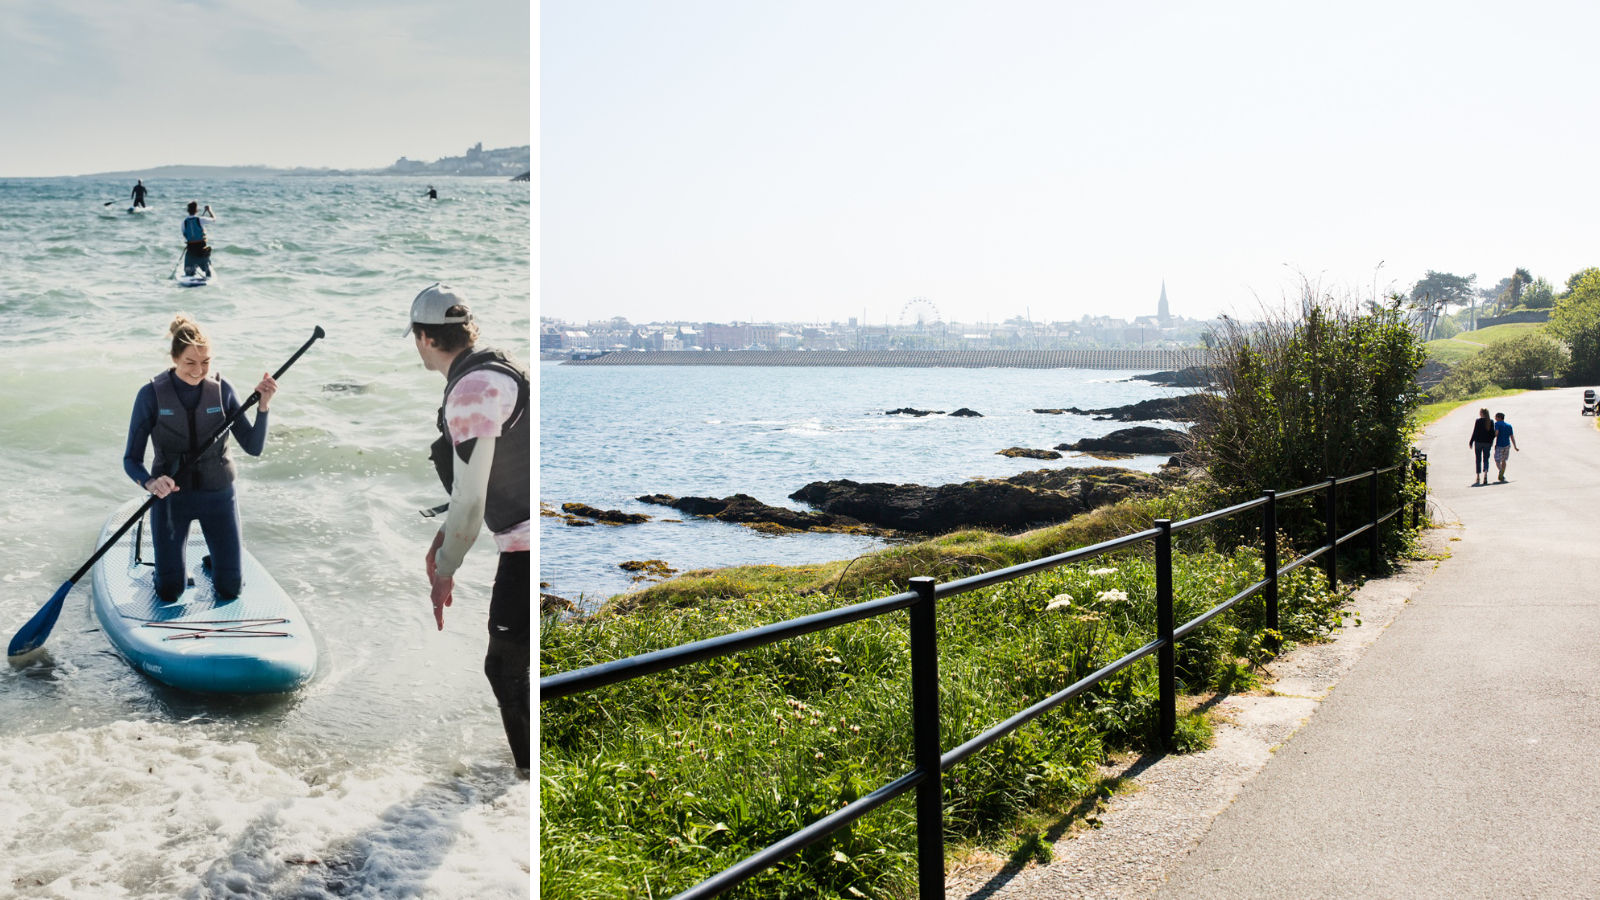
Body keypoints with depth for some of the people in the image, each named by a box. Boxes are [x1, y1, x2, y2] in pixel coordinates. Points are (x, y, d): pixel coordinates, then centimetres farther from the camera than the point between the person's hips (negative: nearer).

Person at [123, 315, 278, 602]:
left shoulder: (221, 389, -8)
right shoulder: (151, 395, -14)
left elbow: (253, 447, -9)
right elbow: (131, 459, -12)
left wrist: (263, 406, -24)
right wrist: (150, 482, -33)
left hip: (218, 495, 1)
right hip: (170, 495, -1)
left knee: (230, 590, 5)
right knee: (169, 592, 2)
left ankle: (214, 561, 38)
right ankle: (171, 564, 36)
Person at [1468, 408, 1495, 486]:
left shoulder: (1478, 421, -8)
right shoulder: (1491, 421, 1)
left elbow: (1475, 432, -9)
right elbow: (1492, 433, 4)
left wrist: (1471, 441, -2)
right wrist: (1491, 442, 17)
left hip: (1478, 442, -2)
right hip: (1487, 443, 2)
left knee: (1478, 460, 8)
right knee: (1486, 459, 7)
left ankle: (1478, 478, 9)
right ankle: (1485, 474, -16)